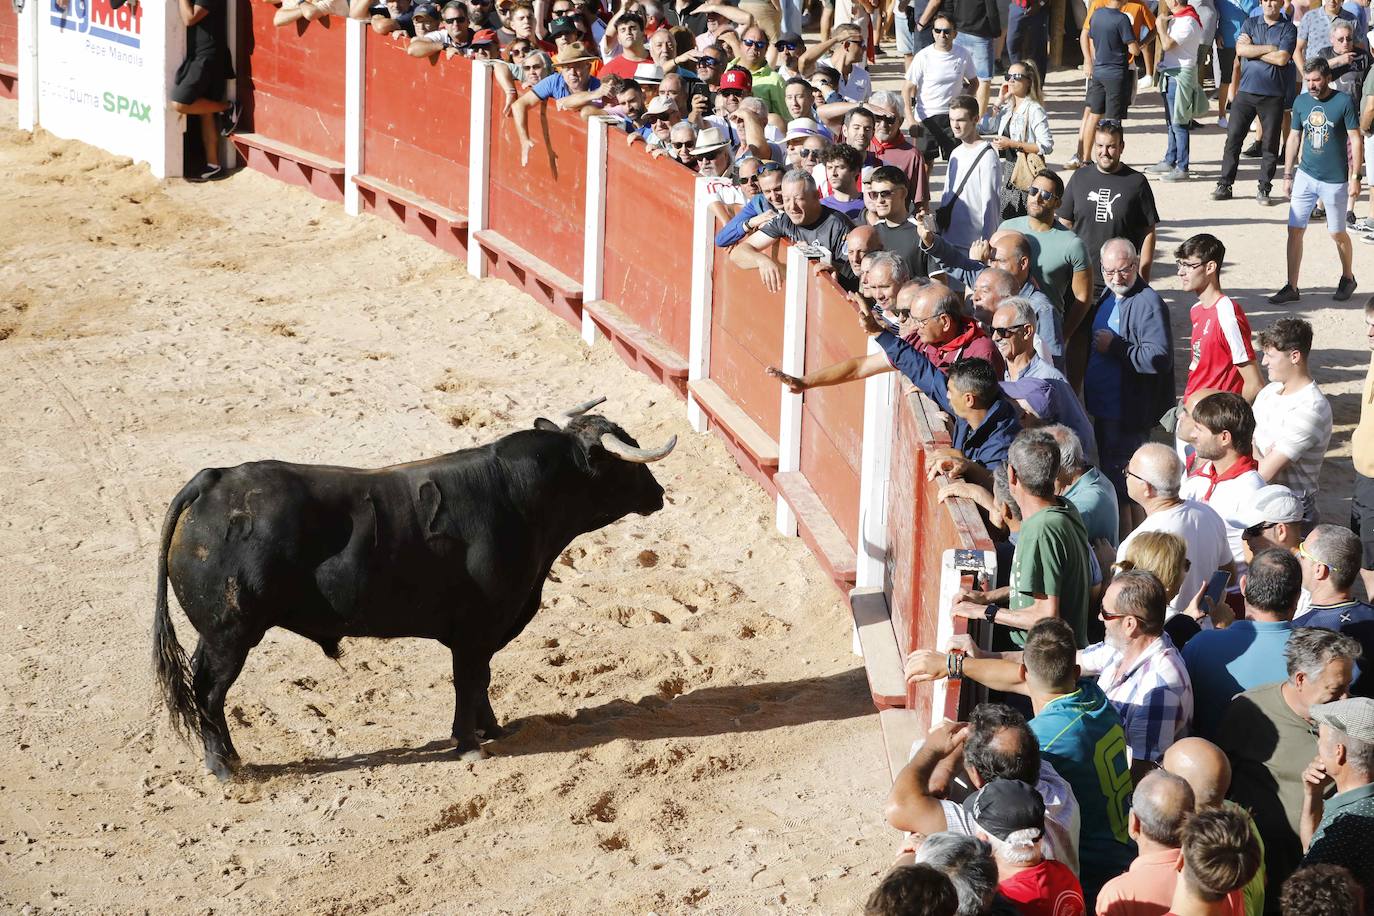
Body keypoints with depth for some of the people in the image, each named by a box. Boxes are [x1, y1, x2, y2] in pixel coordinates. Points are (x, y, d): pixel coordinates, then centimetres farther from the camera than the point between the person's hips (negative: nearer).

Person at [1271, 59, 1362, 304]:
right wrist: (1287, 175, 10)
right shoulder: (1301, 102, 2)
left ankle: (1348, 278, 32)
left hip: (1336, 180, -4)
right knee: (1295, 230, -2)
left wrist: (1355, 177, -12)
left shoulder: (1344, 102, -11)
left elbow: (1356, 141, -8)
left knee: (1337, 233, 8)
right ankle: (1292, 287, 4)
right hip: (1306, 176, 4)